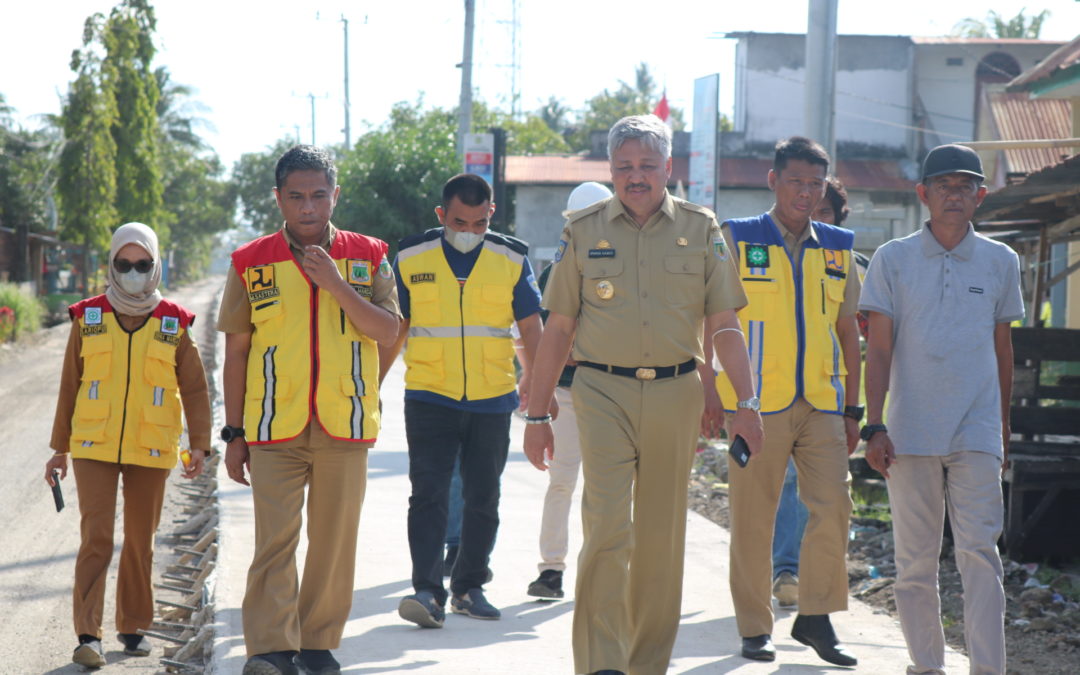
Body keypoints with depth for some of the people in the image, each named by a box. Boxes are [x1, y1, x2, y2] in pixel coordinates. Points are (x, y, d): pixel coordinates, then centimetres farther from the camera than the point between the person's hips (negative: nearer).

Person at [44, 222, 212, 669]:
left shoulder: (174, 325, 2)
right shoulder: (88, 319, 3)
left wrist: (199, 444, -7)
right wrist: (60, 449, 10)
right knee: (96, 536, -10)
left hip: (151, 452, 1)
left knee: (141, 540, 9)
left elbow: (194, 389, 3)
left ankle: (133, 627, 22)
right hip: (94, 448, -1)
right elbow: (70, 386, 9)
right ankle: (88, 635, -11)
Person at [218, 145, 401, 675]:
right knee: (274, 538, -9)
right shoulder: (252, 263, 4)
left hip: (345, 427, 1)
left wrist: (333, 282, -15)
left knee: (335, 541, 6)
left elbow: (388, 330, -5)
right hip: (273, 429, -1)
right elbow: (236, 351, 7)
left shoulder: (366, 257, 6)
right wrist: (234, 433, 5)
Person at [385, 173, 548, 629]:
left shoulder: (512, 260, 2)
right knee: (428, 494, -11)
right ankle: (428, 591, -14)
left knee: (482, 500, 8)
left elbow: (531, 331, 7)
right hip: (429, 399, -1)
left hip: (492, 401, 1)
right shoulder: (411, 258, 1)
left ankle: (468, 587, 20)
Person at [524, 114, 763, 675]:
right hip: (603, 392, -1)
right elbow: (558, 329, 7)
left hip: (674, 395, 2)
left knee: (661, 537, 8)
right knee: (609, 527, -14)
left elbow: (725, 327, 6)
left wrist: (746, 403, -4)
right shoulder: (583, 231, 5)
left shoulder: (701, 230, 6)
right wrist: (537, 414, 5)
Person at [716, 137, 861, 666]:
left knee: (833, 505, -7)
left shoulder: (837, 249, 12)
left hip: (821, 403, 3)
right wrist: (710, 395, -3)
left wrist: (851, 409, 13)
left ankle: (815, 618, 6)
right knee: (753, 517, 1)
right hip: (757, 402, -3)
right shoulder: (736, 241, 1)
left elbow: (847, 331, 16)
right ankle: (754, 628, 12)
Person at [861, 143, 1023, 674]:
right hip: (911, 431, 0)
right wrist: (874, 427, -5)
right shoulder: (893, 260, 3)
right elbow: (879, 349, 2)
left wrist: (1004, 428, 19)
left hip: (976, 432, 0)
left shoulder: (1000, 262, 8)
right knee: (915, 559, 4)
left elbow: (1002, 348, 16)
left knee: (979, 552, -9)